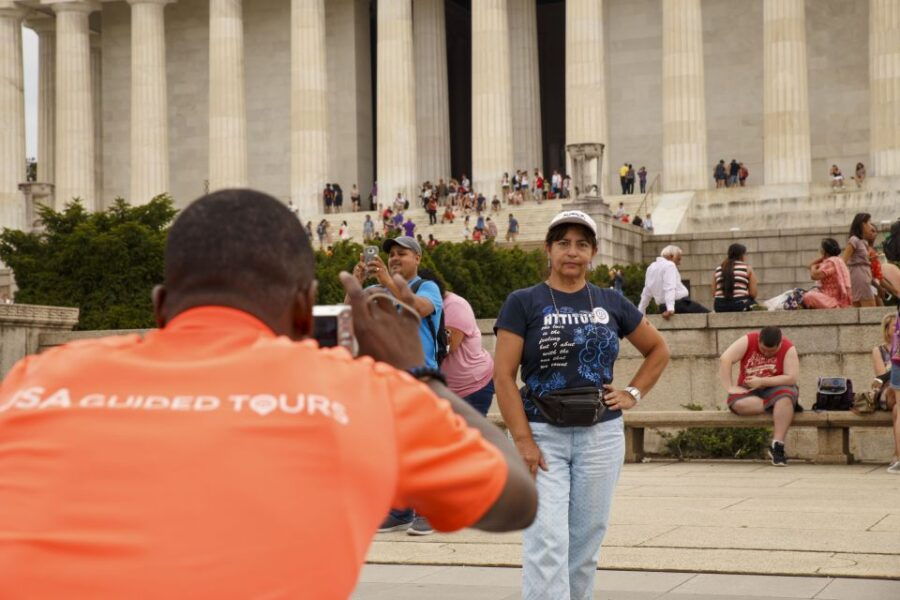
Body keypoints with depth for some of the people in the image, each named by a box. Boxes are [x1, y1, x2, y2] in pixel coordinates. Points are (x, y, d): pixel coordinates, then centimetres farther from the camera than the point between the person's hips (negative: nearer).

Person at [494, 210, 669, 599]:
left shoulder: (611, 303, 8)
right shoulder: (523, 303, -2)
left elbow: (658, 350, 21)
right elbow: (503, 376, -7)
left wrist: (633, 394, 7)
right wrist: (523, 441, -14)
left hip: (601, 435, 3)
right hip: (542, 435, -3)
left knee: (586, 542, 10)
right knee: (547, 541, -11)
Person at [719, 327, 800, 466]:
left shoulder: (788, 349, -12)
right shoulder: (748, 341, -10)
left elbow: (791, 378, -19)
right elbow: (725, 360, -18)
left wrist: (761, 382, -24)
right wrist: (730, 387, -25)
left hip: (775, 388, -1)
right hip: (749, 391, 1)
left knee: (786, 396, -36)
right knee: (737, 403, -33)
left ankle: (777, 446, -36)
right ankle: (779, 406, -19)